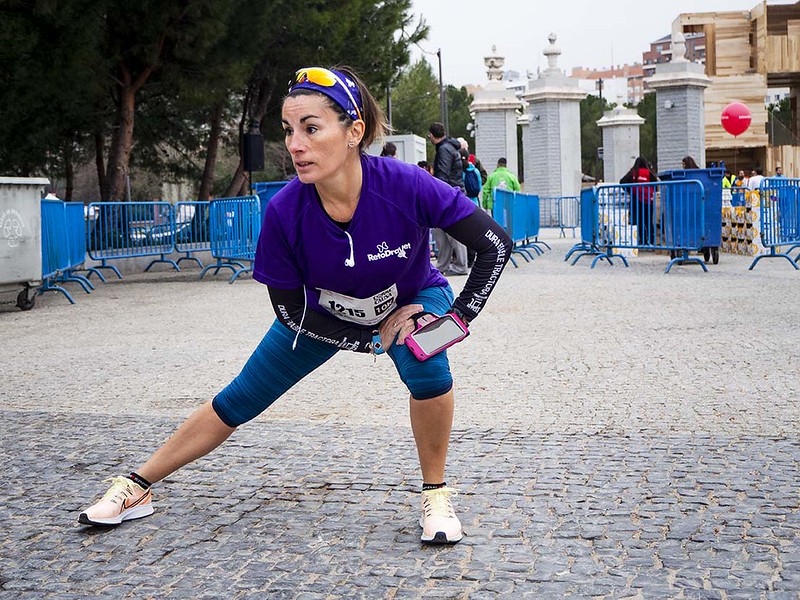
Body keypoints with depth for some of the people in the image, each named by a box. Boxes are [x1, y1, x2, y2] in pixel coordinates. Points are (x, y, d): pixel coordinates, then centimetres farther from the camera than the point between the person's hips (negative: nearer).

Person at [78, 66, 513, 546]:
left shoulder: (406, 186, -36)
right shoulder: (284, 211, -31)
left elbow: (495, 245, -25)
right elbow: (291, 311, -17)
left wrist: (457, 318, -30)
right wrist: (374, 335, -21)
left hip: (413, 299, -1)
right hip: (325, 313, 2)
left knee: (425, 363, -33)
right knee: (239, 400, 5)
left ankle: (435, 494, -9)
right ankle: (138, 487, 22)